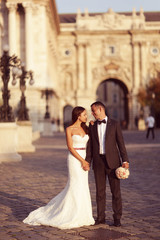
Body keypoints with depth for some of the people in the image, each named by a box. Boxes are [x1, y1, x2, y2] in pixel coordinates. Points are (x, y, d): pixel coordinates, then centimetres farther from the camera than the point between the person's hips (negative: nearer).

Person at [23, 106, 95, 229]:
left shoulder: (85, 128, 11)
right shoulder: (69, 129, -6)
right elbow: (70, 147, -11)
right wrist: (82, 161, -15)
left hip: (84, 159, 6)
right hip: (74, 159, -6)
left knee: (82, 186, 9)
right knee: (76, 187, -6)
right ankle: (71, 217, 5)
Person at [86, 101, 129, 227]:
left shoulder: (114, 124, 0)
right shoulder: (92, 126, 9)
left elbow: (120, 143, -1)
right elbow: (90, 145, 9)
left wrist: (125, 160, -9)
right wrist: (87, 162, 1)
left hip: (112, 160, -3)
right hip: (98, 161, 3)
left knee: (116, 190, 0)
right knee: (100, 190, 7)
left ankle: (117, 218, 9)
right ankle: (101, 217, 17)